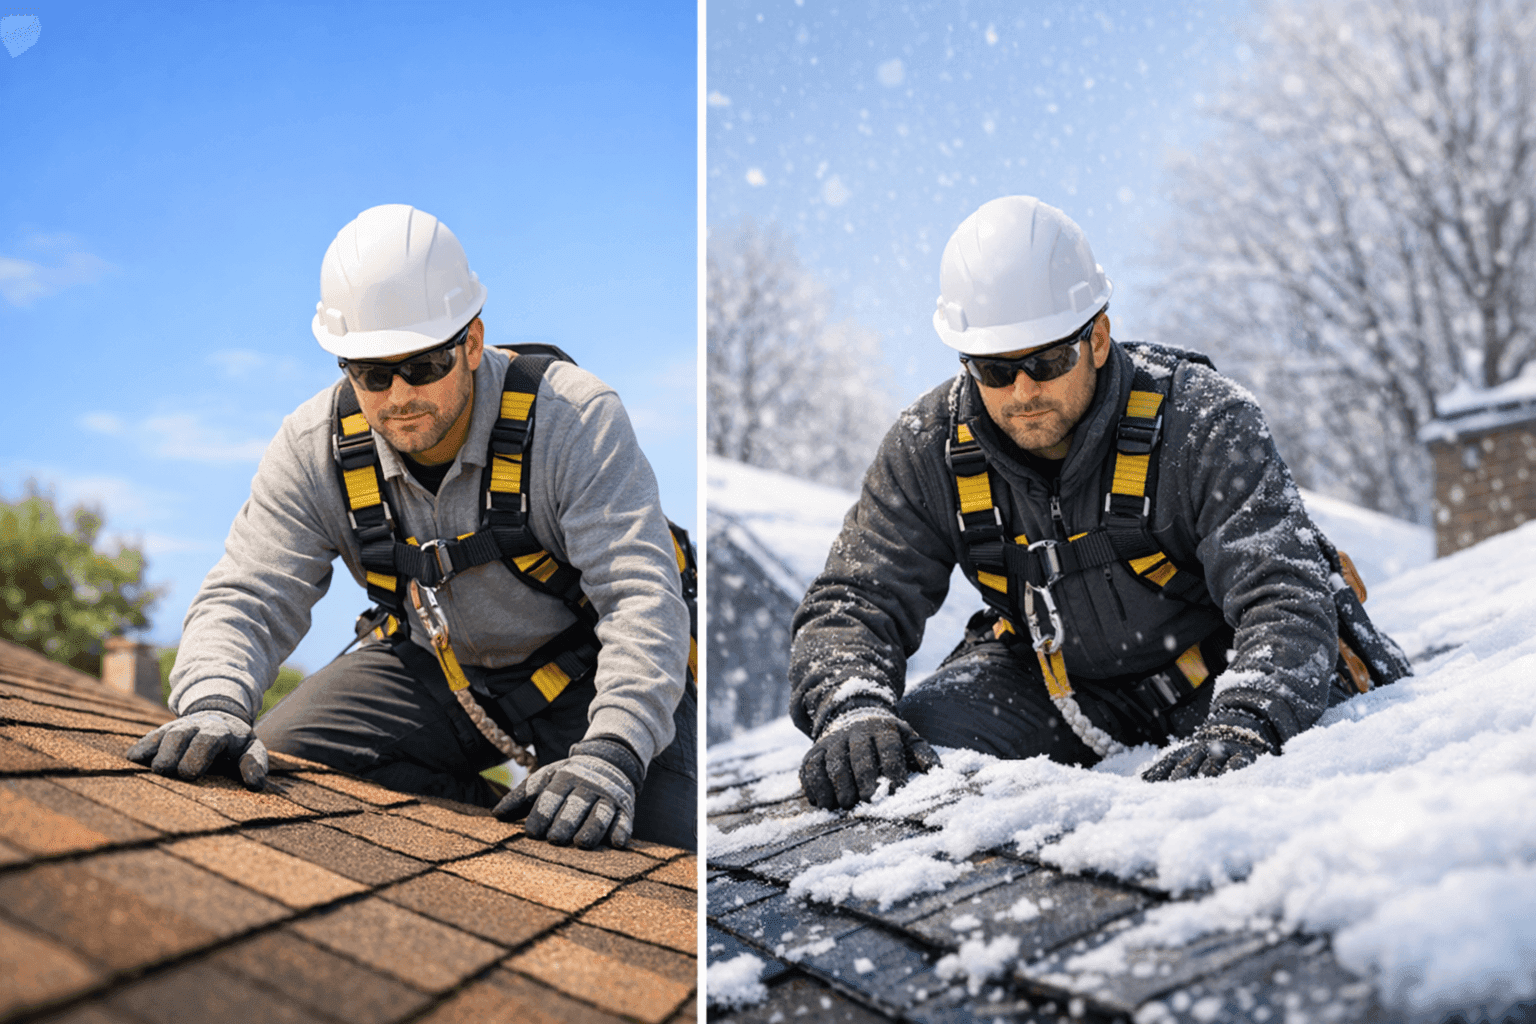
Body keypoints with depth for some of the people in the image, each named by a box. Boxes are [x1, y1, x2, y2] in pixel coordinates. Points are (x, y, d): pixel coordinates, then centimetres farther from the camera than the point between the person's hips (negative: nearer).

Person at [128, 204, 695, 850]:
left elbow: (642, 598, -34)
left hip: (581, 671, -3)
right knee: (270, 765, -16)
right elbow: (246, 599, -16)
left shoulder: (574, 419, -27)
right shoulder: (315, 450, -15)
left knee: (666, 835, -26)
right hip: (435, 666, 4)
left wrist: (612, 753, -51)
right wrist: (213, 706, -40)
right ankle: (489, 819, 0)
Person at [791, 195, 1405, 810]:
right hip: (1053, 685, 2)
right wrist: (853, 709, -36)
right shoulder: (929, 450, -15)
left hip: (1211, 684, -1)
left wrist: (1240, 729, -53)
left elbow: (1286, 598, -32)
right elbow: (852, 601, -13)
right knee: (915, 744, -22)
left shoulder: (1202, 422, -26)